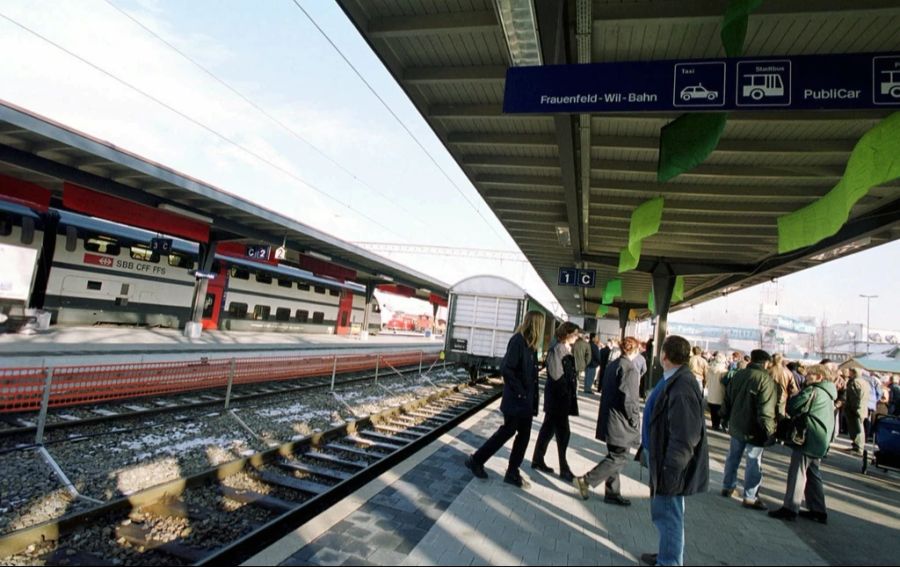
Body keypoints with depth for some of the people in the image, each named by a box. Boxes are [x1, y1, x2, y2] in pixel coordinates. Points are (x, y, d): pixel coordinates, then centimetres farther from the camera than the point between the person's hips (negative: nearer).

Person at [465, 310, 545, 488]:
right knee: (507, 432, 3)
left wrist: (532, 399, 7)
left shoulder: (531, 344, 8)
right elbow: (506, 369, -24)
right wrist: (519, 392, -19)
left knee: (524, 435, 11)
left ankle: (512, 473, 23)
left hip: (526, 400, 8)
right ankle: (476, 461, 19)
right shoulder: (518, 341, -19)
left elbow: (531, 373, 12)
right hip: (515, 400, -8)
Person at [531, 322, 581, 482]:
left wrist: (572, 386, 3)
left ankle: (538, 460, 26)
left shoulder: (567, 350, 11)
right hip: (557, 397, -9)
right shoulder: (558, 349, -17)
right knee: (563, 432, -2)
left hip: (562, 397, 9)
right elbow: (556, 374, -20)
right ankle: (564, 469, 8)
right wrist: (568, 386, -9)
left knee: (548, 429, 15)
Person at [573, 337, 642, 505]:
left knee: (614, 456, 16)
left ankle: (612, 492, 24)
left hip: (609, 419, 9)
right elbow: (629, 400, -21)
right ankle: (585, 480, -2)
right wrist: (635, 421, -8)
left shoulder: (613, 365, 10)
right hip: (621, 423, -9)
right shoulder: (630, 368, -17)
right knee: (619, 457, 0)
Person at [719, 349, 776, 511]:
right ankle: (750, 497, 9)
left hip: (736, 425, 6)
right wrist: (769, 430, -13)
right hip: (754, 429, -6)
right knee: (754, 462, 3)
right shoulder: (765, 379, -17)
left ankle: (728, 487, 28)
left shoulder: (738, 375, 4)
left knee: (733, 457, 18)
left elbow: (727, 399, 11)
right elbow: (766, 409, -21)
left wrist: (728, 417, 21)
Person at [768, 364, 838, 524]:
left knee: (797, 473, -6)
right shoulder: (827, 394, 15)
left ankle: (790, 508, -4)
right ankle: (819, 511, 20)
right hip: (819, 441, 9)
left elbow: (793, 406, -16)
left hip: (808, 439, -9)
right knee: (812, 474, 16)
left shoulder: (813, 391, -15)